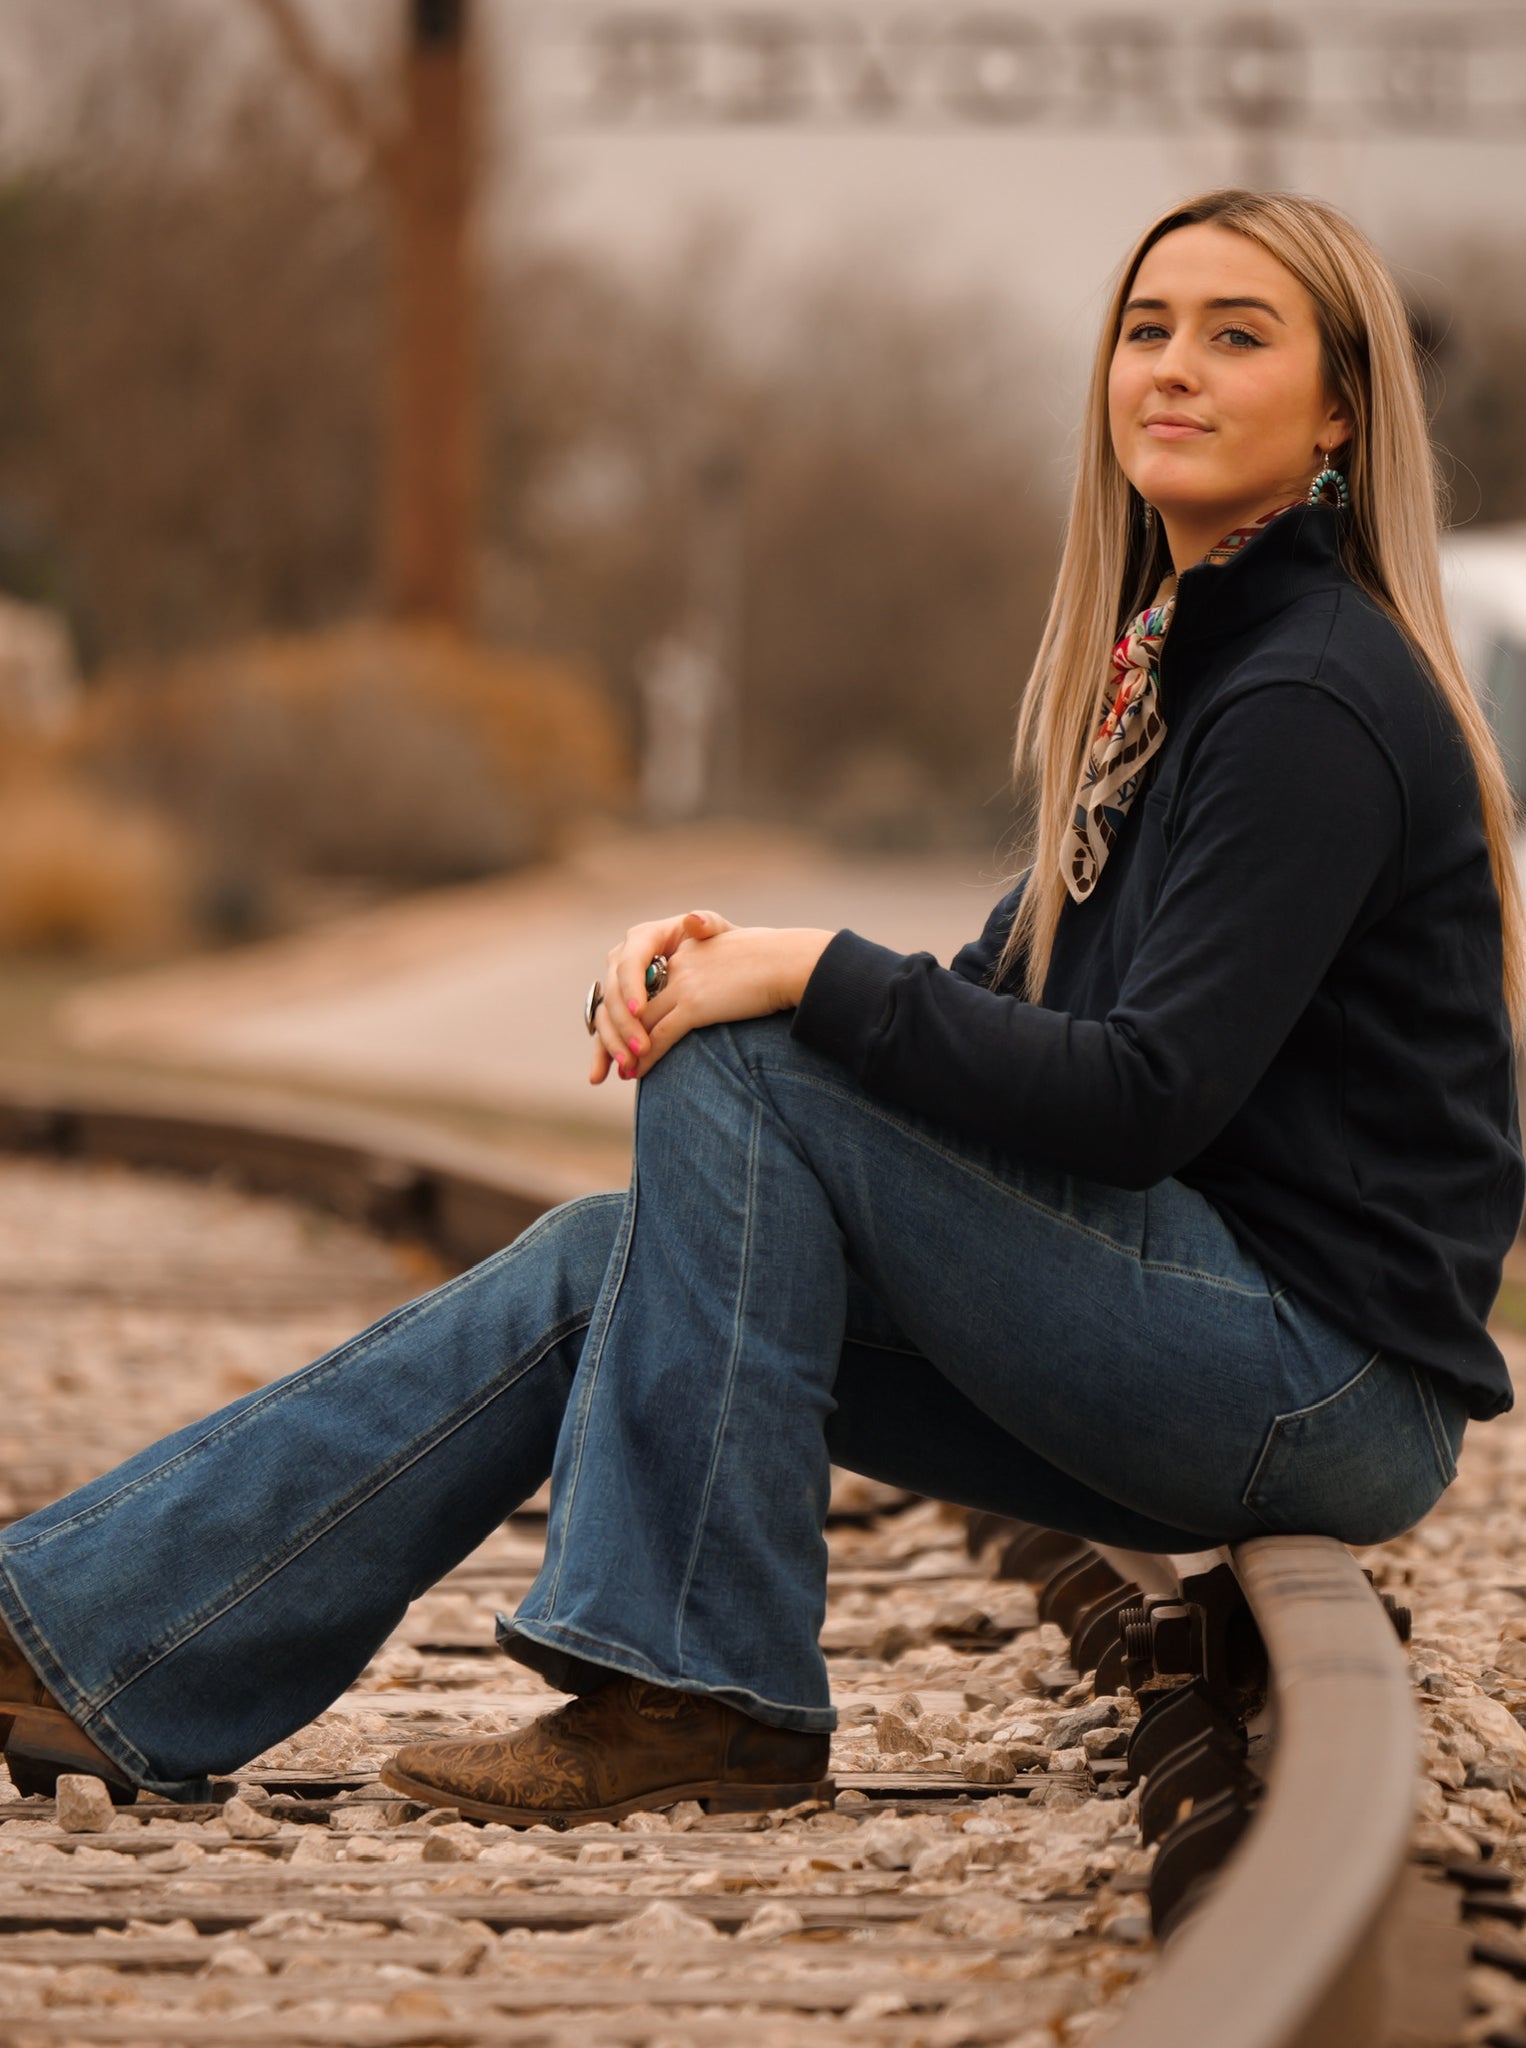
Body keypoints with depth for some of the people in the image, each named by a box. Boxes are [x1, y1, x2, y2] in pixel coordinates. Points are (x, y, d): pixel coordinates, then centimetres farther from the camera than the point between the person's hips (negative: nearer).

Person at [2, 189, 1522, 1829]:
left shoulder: (1317, 703, -15)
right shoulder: (1173, 656, 15)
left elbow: (1150, 1095, -22)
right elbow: (1005, 1003, 13)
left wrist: (813, 977, -17)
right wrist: (703, 958, -4)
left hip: (1328, 1370, -9)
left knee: (737, 1082, -18)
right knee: (592, 1266, 0)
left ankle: (703, 1697, -13)